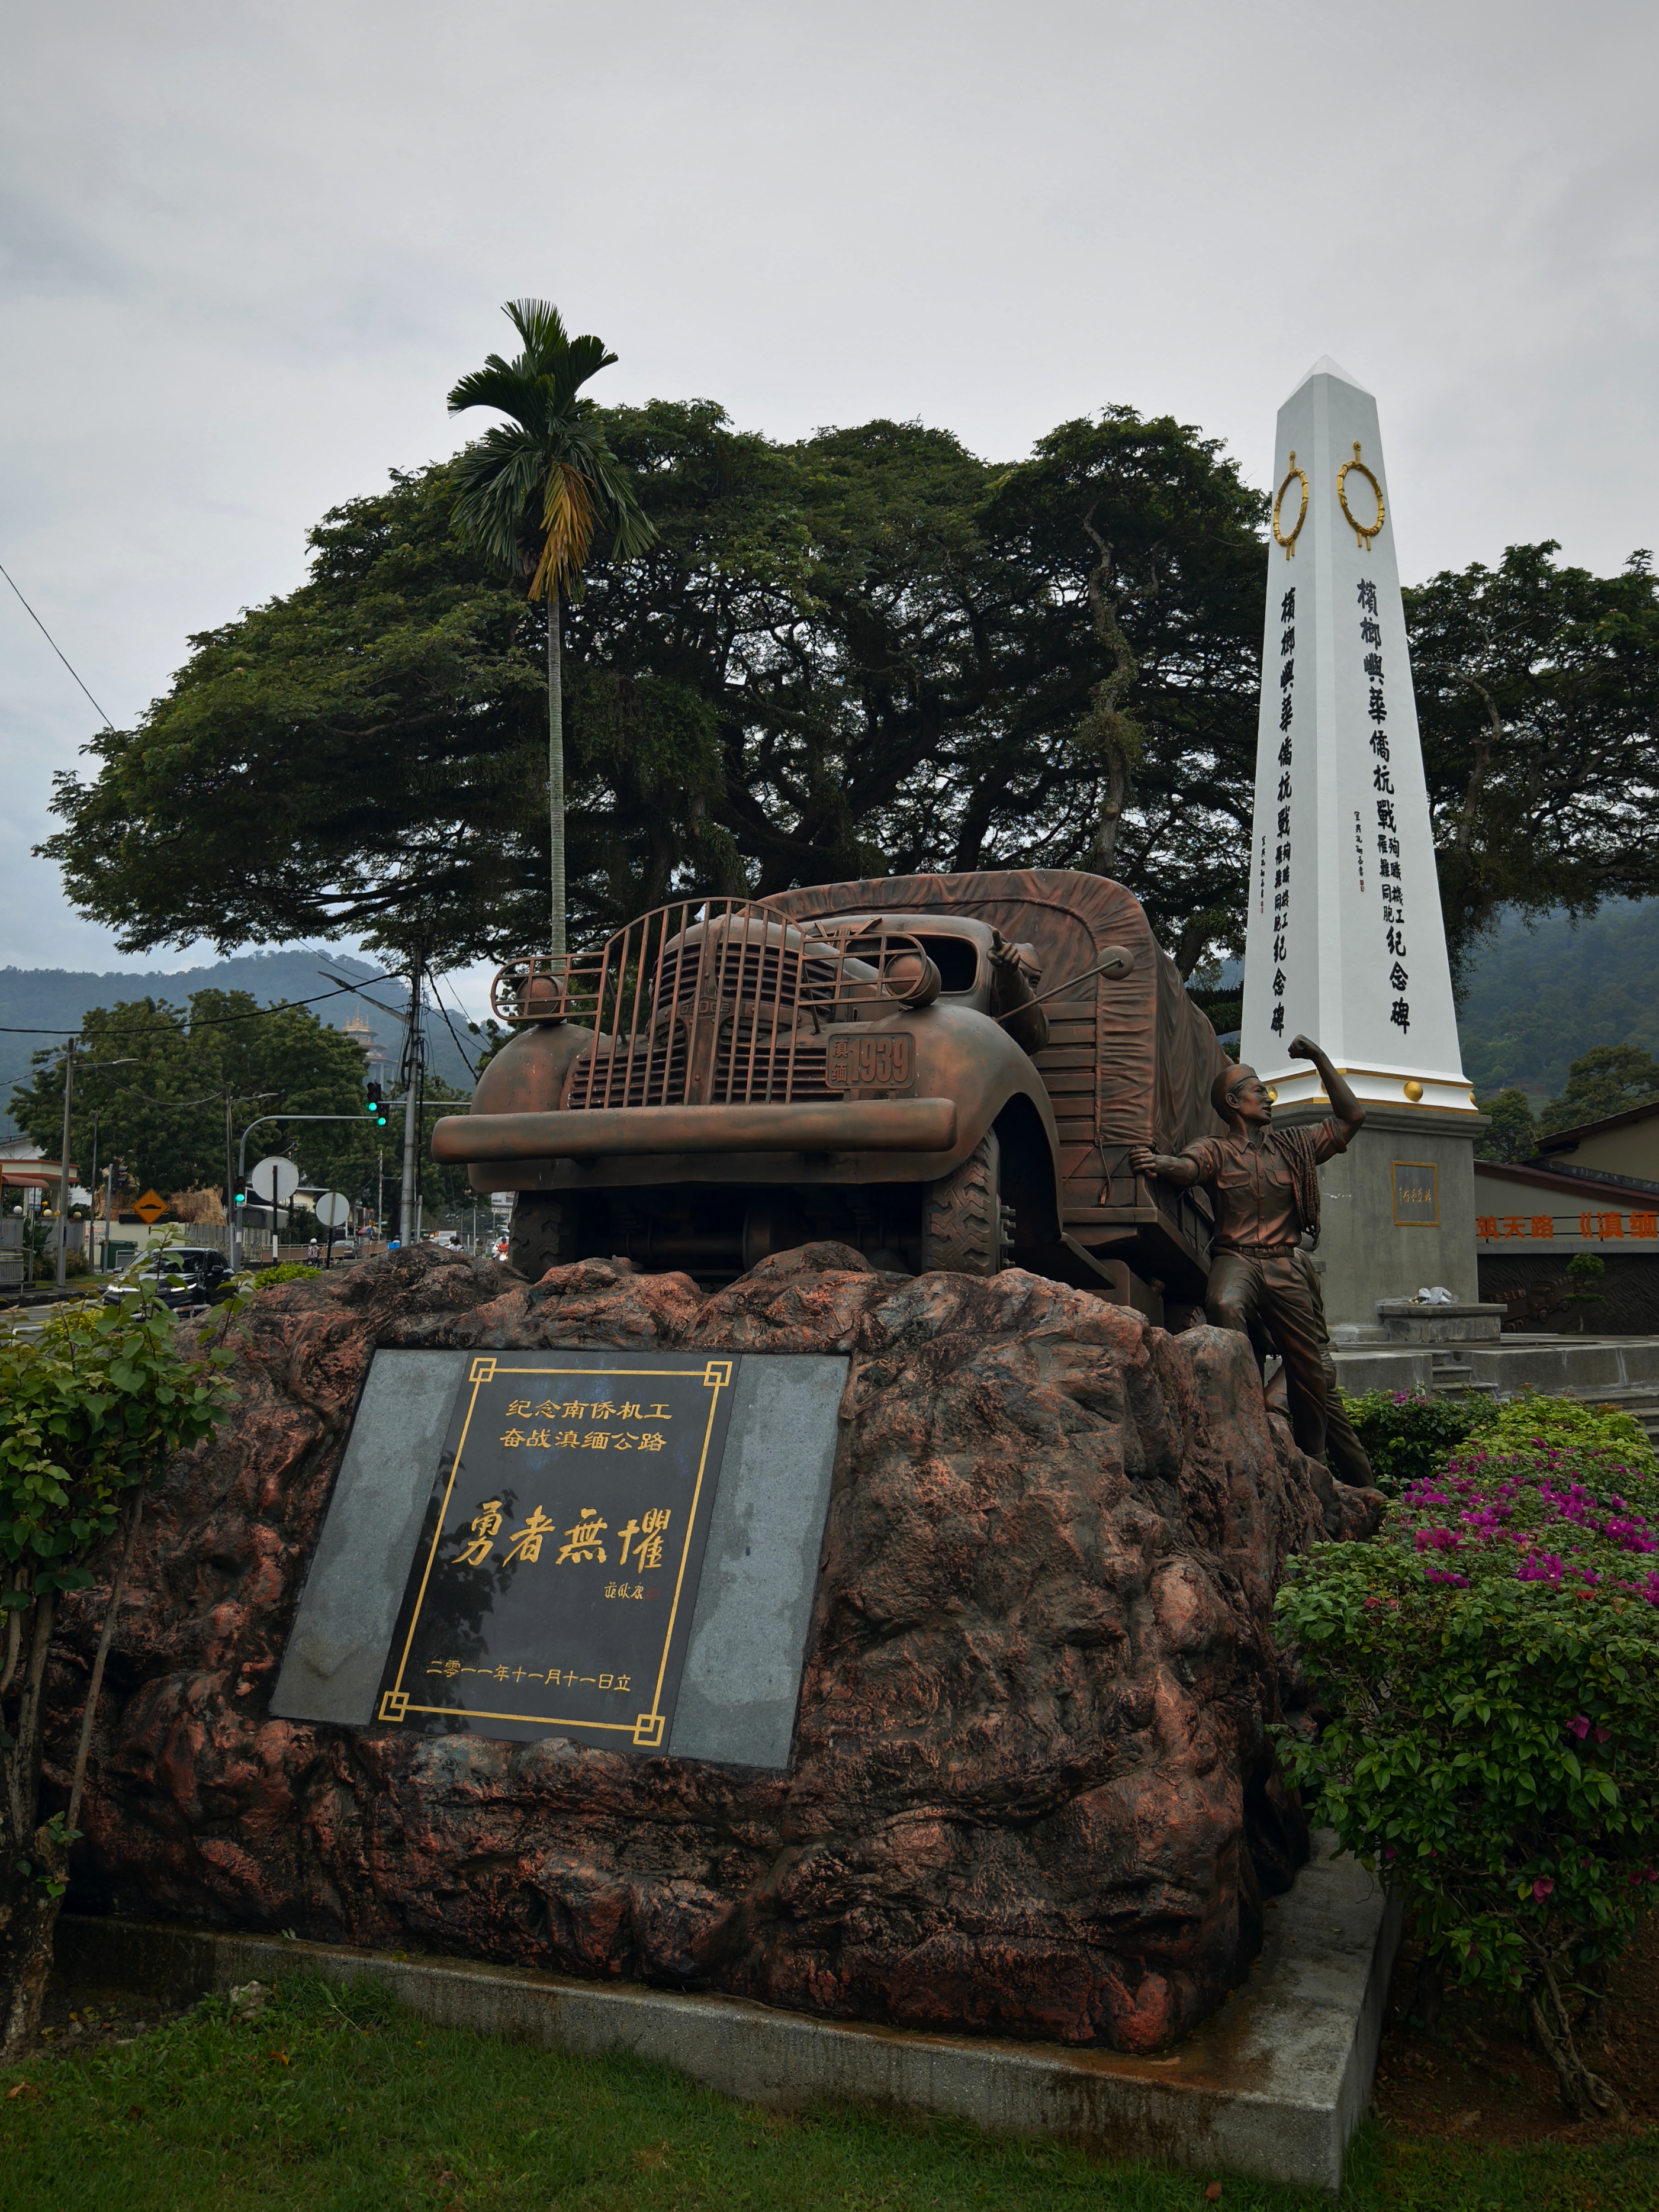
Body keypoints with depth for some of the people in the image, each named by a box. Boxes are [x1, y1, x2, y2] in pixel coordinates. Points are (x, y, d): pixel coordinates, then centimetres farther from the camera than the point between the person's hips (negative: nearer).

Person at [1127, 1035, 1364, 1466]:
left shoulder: (1292, 1147, 17)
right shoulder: (1216, 1151, 5)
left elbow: (1352, 1117, 21)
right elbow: (1188, 1166, -18)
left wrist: (1319, 1059, 17)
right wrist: (1159, 1162, -42)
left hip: (1284, 1268, 4)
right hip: (1236, 1258, -4)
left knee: (1309, 1367, 4)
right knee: (1225, 1306, -39)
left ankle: (1314, 1460, 23)